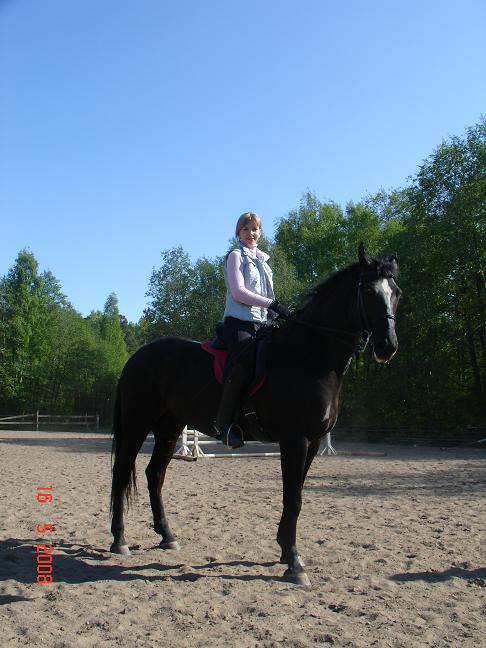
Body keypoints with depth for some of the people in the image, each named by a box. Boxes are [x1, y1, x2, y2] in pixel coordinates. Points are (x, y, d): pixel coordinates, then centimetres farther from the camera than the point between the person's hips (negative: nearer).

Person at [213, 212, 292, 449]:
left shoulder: (262, 260, 26)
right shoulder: (236, 256, 3)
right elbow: (238, 291, -10)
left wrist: (280, 315, 10)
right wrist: (273, 304, -17)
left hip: (261, 322, 8)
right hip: (239, 321, -8)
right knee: (242, 365, -30)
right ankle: (224, 423, -26)